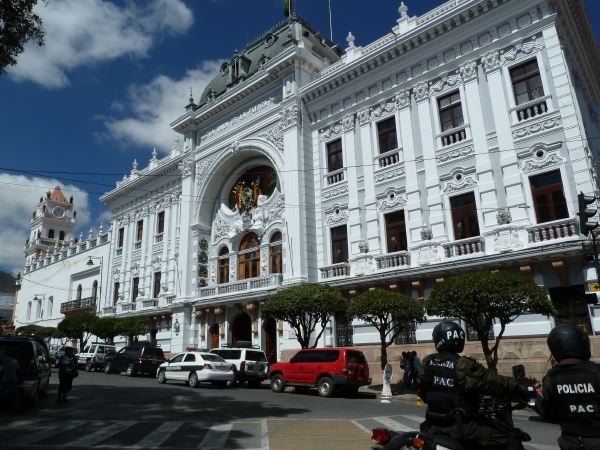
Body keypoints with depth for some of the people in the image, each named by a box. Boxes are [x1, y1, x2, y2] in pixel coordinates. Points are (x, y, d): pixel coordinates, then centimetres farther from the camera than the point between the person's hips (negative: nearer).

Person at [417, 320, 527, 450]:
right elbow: (493, 382, -10)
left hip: (432, 425, 6)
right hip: (460, 426, -6)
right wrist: (520, 390, 5)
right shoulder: (464, 366, -15)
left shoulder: (427, 362, 2)